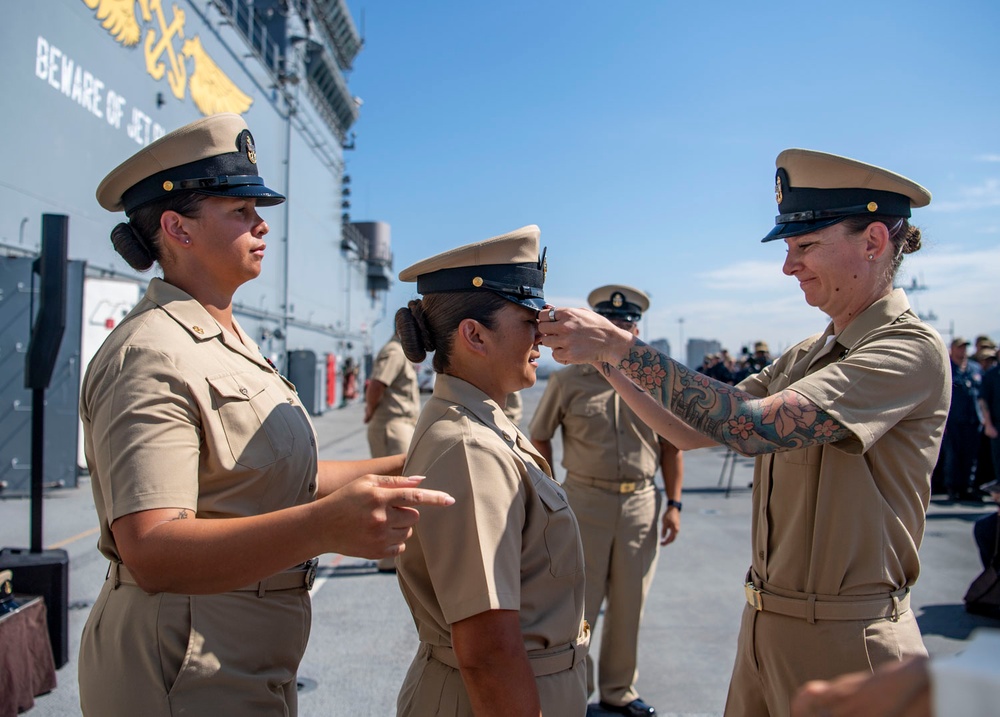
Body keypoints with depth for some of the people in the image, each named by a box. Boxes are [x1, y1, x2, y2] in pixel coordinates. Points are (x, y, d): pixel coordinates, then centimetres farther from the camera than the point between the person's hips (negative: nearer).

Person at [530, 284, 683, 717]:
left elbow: (671, 445, 8)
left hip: (642, 503, 2)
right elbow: (539, 438, 5)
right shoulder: (568, 381, -2)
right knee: (578, 604, 7)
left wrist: (673, 503, 5)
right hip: (585, 501, -2)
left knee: (629, 606, 13)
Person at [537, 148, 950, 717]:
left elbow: (752, 425, -29)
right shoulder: (805, 357, 9)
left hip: (844, 639, -7)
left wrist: (623, 345, -27)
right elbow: (692, 431, 6)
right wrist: (606, 360, -4)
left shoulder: (912, 350, -17)